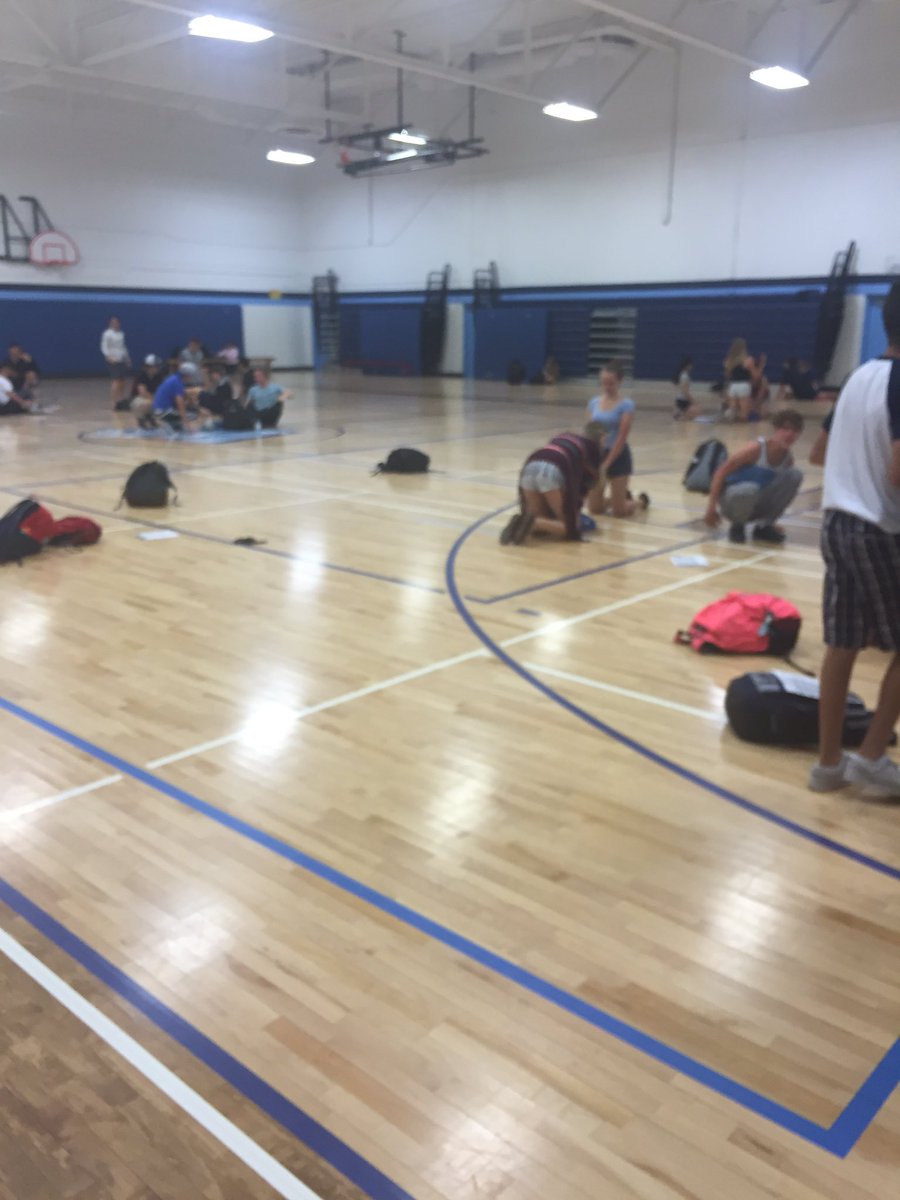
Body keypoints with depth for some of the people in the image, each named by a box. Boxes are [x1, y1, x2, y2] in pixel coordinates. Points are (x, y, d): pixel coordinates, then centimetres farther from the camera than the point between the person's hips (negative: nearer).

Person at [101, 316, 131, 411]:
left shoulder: (121, 333, 13)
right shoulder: (107, 334, -7)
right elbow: (104, 347, -11)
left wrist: (127, 358, 18)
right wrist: (109, 356, -25)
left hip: (122, 360, 7)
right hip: (114, 360, -7)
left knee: (122, 382, 4)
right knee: (116, 382, -12)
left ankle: (122, 402, 8)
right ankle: (115, 404, -11)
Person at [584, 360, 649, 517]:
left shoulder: (626, 404, -11)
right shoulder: (594, 402, 4)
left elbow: (622, 437, -16)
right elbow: (588, 432, 2)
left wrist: (606, 464, -20)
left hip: (618, 456, -5)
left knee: (619, 511, -2)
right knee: (594, 508, 7)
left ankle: (641, 500, 32)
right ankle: (623, 496, 36)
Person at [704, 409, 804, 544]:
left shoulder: (788, 459, -3)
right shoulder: (755, 449, -21)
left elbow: (781, 487, 13)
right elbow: (720, 473, -18)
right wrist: (711, 508, -19)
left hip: (756, 506, 6)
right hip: (732, 500, -6)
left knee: (795, 474, -11)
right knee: (749, 490, -42)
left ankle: (764, 526, -3)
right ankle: (737, 526, -8)